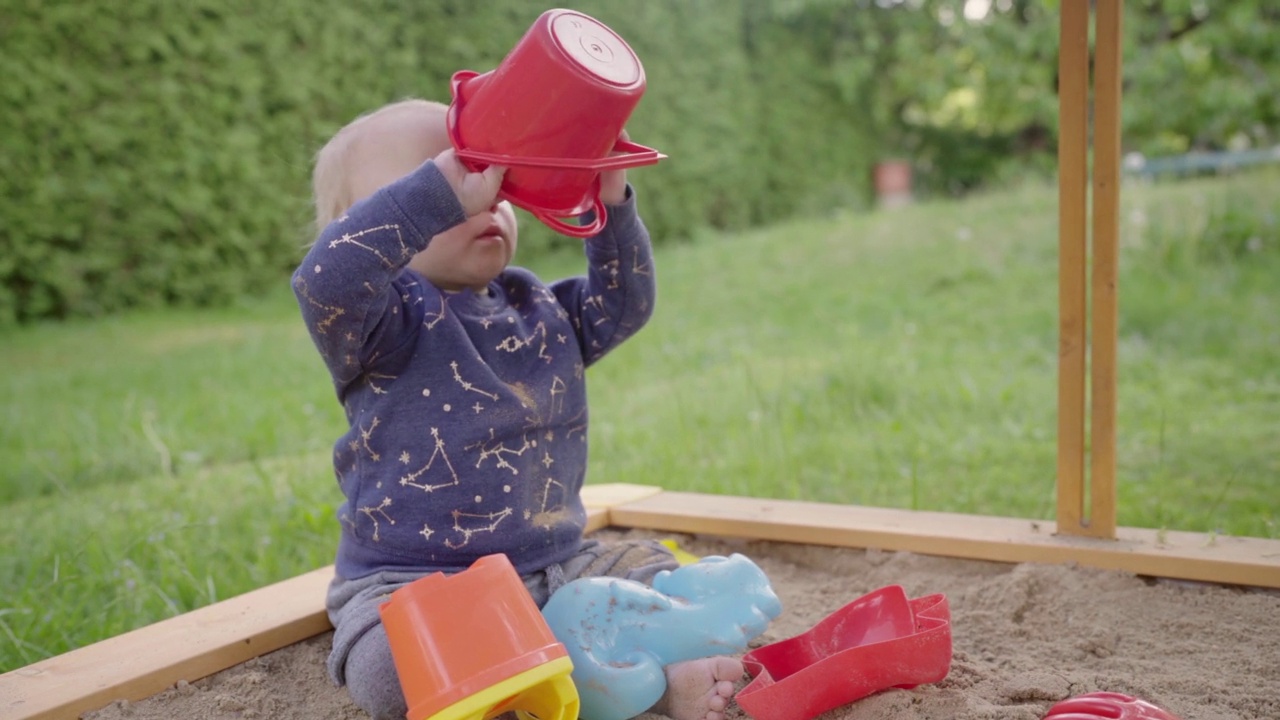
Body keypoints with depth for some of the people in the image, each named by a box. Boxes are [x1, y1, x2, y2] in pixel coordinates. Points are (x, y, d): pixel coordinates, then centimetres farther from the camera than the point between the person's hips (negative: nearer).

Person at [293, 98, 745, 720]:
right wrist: (444, 190, -38)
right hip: (416, 583, -6)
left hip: (558, 566, 6)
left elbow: (621, 305, 12)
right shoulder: (388, 320, -12)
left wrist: (610, 204, -4)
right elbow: (326, 281, -32)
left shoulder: (541, 309, 10)